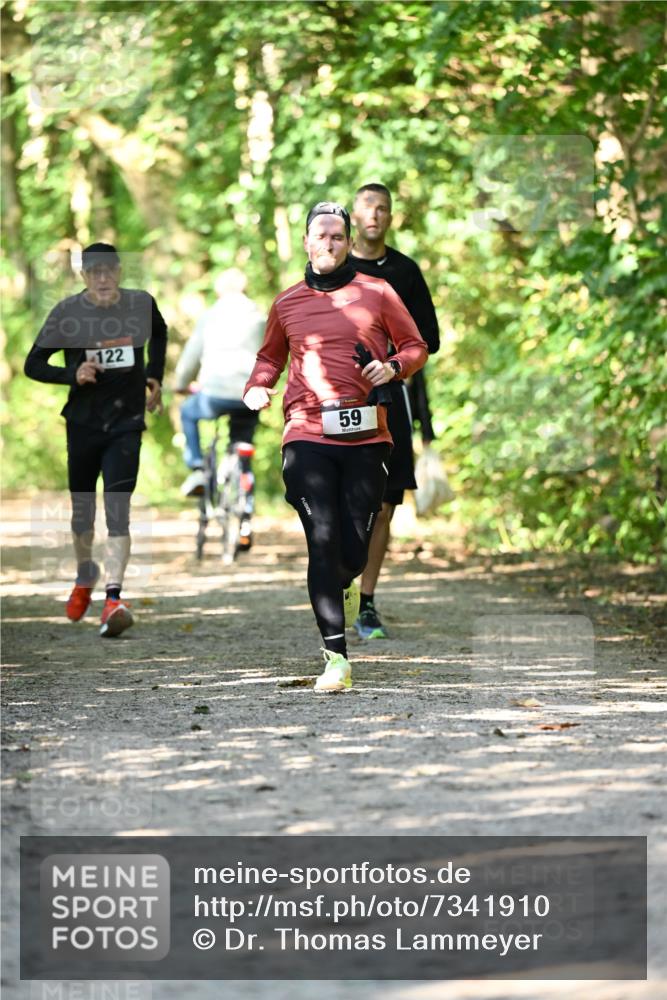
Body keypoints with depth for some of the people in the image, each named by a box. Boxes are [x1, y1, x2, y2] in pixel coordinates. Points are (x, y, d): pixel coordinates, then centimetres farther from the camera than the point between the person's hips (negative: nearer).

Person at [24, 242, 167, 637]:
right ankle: (85, 573, 43)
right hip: (83, 423, 1)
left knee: (118, 510, -15)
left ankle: (114, 598, -23)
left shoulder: (141, 304, -1)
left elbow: (160, 332, 23)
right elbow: (33, 364, -3)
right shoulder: (67, 312, -7)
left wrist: (154, 377, 14)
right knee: (82, 510, 14)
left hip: (126, 422, -1)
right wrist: (72, 374, -19)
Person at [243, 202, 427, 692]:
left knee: (355, 549, -1)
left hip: (366, 437, 0)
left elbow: (416, 346, 14)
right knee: (323, 541, -10)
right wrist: (258, 386, 6)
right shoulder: (287, 303, 12)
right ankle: (336, 657, -9)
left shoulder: (377, 294, 8)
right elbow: (270, 356, 27)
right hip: (307, 436, 0)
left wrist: (393, 366, -7)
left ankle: (342, 587, 38)